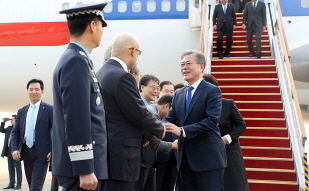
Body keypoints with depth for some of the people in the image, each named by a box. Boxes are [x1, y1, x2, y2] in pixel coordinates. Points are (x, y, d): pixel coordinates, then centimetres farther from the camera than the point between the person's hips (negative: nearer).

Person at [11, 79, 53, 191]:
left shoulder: (49, 109, -1)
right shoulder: (21, 111, 13)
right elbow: (15, 132, 13)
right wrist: (14, 149, -2)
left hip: (41, 153, -5)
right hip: (26, 152, 5)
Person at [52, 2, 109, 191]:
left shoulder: (75, 59, 15)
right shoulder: (76, 61, -16)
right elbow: (76, 119, -22)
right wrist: (85, 169, -22)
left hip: (84, 163, 10)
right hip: (81, 165, -10)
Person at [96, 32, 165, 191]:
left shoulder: (101, 73, 12)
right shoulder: (122, 77, -17)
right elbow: (140, 115, -15)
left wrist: (147, 133, 16)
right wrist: (160, 130, 4)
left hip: (105, 151, 10)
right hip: (119, 154, -10)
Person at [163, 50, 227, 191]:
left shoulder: (212, 91, -6)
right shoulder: (178, 94, 15)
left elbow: (212, 120, -18)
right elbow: (171, 118, 7)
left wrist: (182, 131, -27)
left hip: (208, 157, -7)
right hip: (185, 158, 7)